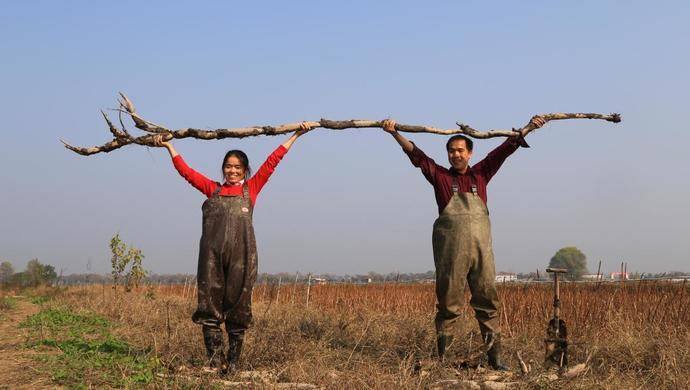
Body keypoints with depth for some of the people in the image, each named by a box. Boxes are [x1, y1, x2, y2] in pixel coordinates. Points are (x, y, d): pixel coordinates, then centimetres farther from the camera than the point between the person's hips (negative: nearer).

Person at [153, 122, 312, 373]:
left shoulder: (251, 188, 17)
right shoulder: (213, 189, 20)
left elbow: (273, 160, 17)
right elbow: (185, 170, 24)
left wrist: (296, 135, 19)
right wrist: (169, 146, 27)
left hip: (241, 253, -1)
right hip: (212, 253, 1)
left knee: (237, 309, 1)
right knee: (209, 306, -4)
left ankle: (233, 361, 8)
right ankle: (215, 361, -2)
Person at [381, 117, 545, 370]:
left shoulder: (480, 174, 15)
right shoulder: (440, 176, 10)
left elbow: (504, 149, 14)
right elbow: (415, 154, 3)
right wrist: (395, 133, -7)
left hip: (481, 248, 2)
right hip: (450, 249, -2)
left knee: (487, 302, 0)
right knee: (448, 304, 0)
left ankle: (494, 357, 2)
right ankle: (441, 357, 5)